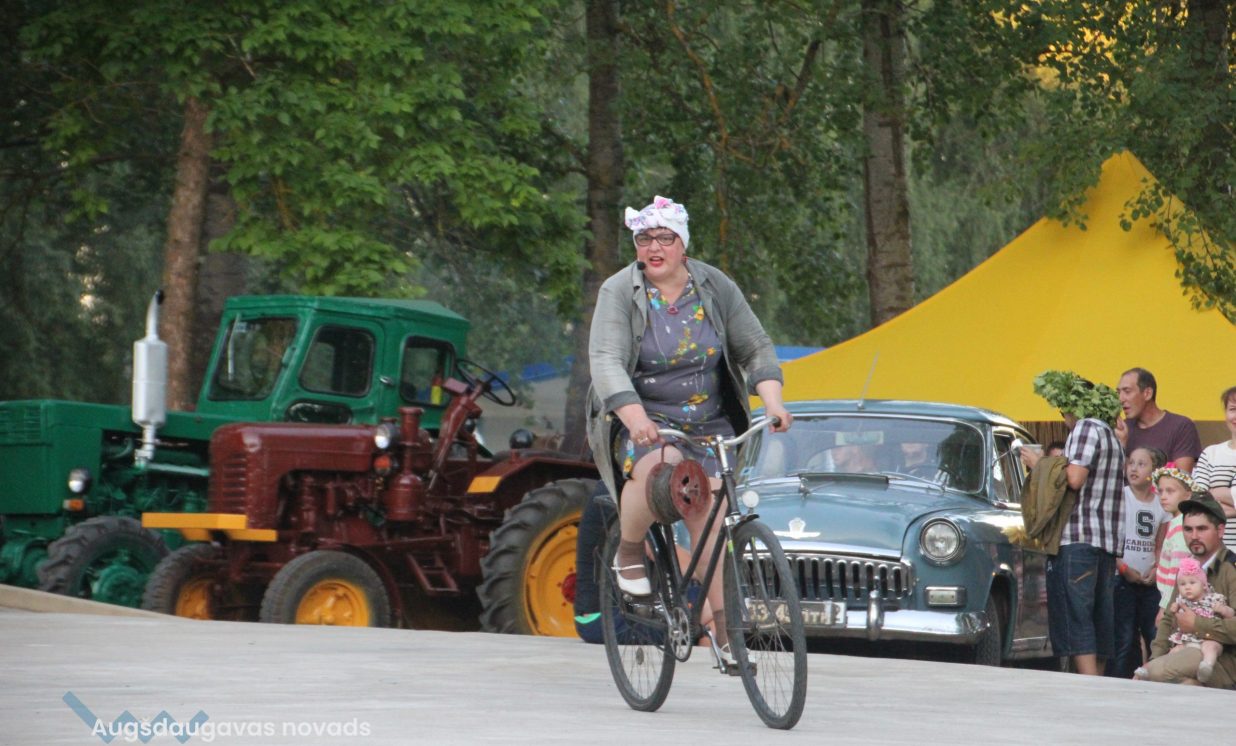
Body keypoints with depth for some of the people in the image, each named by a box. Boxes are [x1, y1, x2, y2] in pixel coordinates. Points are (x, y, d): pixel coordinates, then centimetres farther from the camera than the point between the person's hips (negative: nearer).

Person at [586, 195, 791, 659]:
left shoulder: (716, 287, 2)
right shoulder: (619, 292, -8)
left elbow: (756, 348, 5)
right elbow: (606, 361, -20)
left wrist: (772, 402, -14)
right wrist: (635, 418, -37)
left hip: (708, 425, 3)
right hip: (642, 420, -3)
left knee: (710, 520, -12)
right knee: (658, 467, -35)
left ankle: (724, 629, -7)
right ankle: (628, 553, -8)